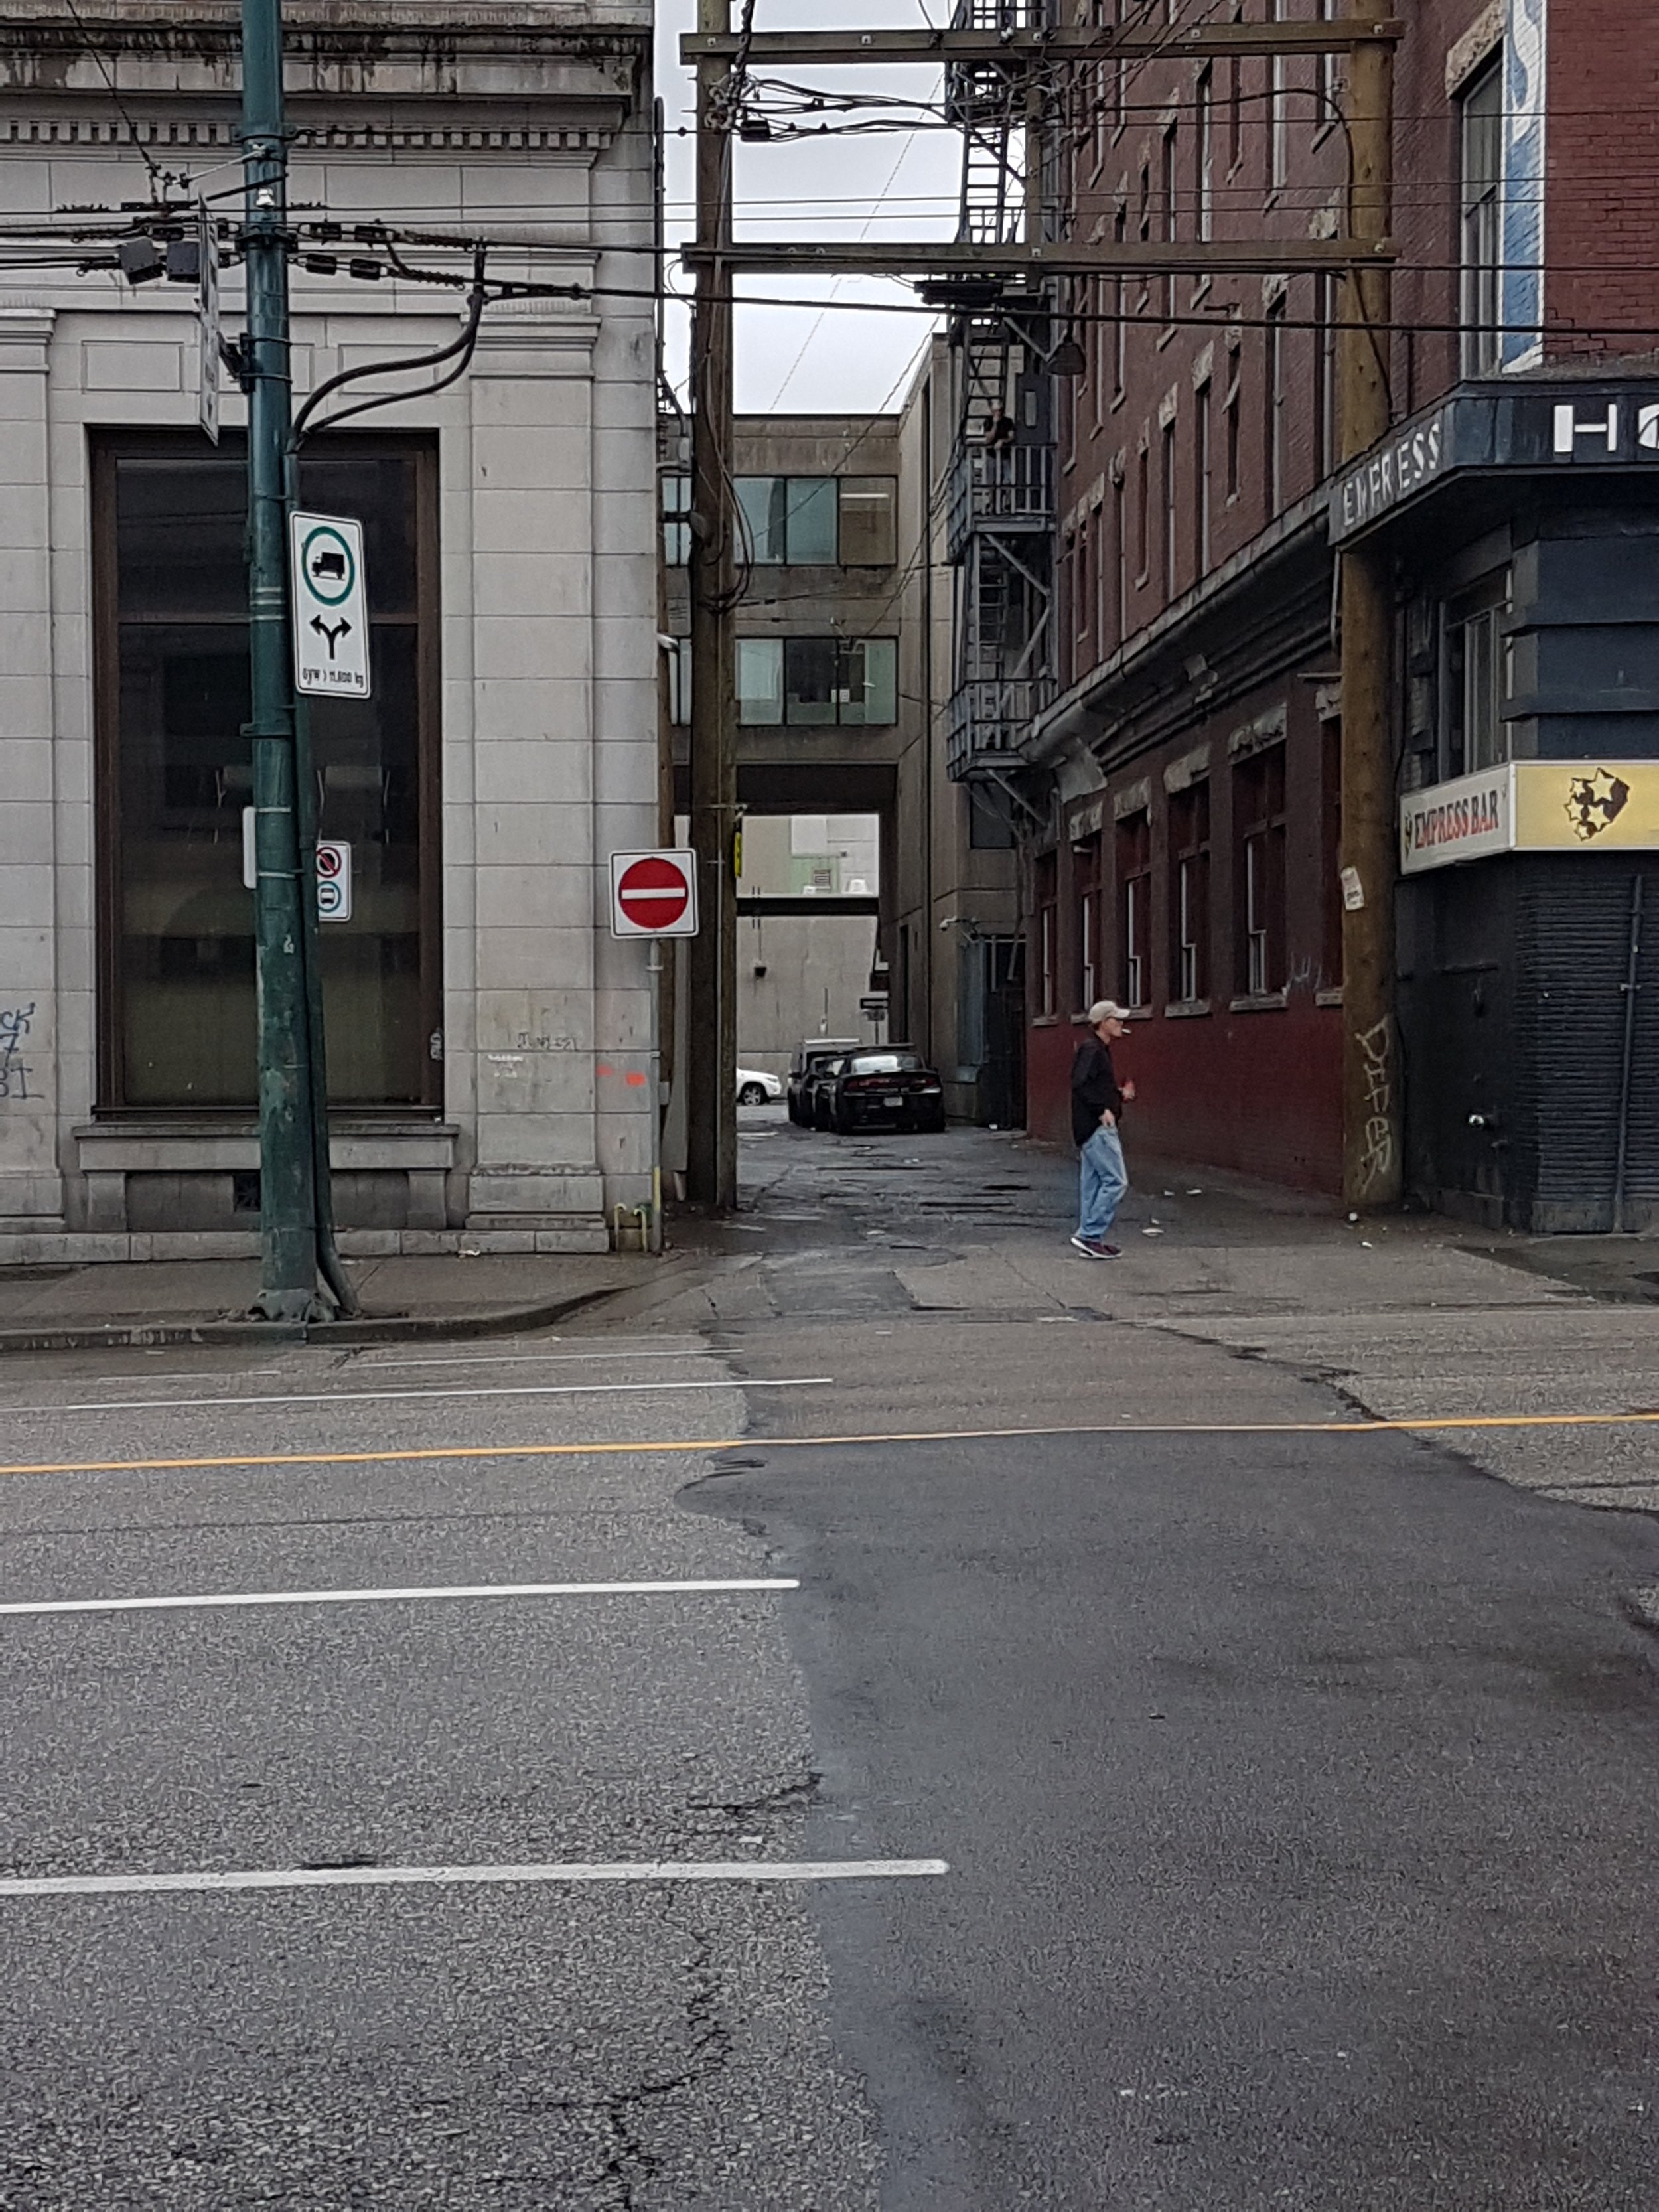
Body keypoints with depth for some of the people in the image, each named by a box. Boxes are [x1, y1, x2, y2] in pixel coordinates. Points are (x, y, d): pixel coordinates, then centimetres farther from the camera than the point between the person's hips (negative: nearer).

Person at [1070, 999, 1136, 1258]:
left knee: (1092, 1184, 10)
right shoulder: (1091, 1049, -12)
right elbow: (1080, 1084, -23)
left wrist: (1121, 1094, 12)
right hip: (1097, 1128, -11)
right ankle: (1090, 1235, -10)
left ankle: (1090, 1240, 13)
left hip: (1098, 1128, 11)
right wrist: (1102, 1109, -24)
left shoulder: (1101, 1050, 19)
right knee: (1116, 1181, -11)